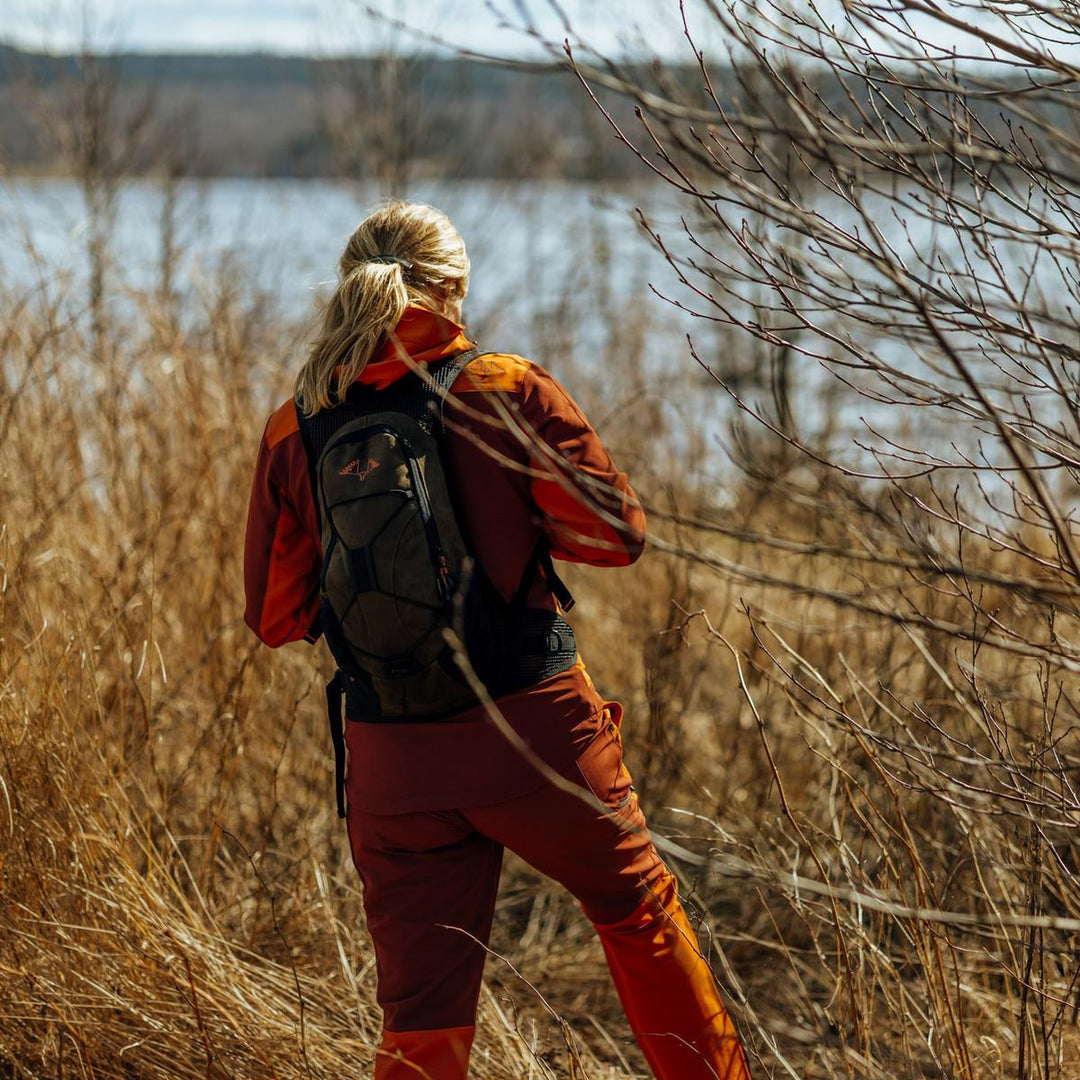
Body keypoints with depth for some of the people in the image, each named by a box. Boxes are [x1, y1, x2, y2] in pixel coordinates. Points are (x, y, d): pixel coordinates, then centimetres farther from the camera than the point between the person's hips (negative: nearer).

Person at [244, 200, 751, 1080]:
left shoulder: (294, 432, 2)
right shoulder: (511, 391, -6)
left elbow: (274, 617, 6)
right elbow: (617, 531, -5)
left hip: (391, 755, 2)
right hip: (533, 726, -2)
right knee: (638, 910, 21)